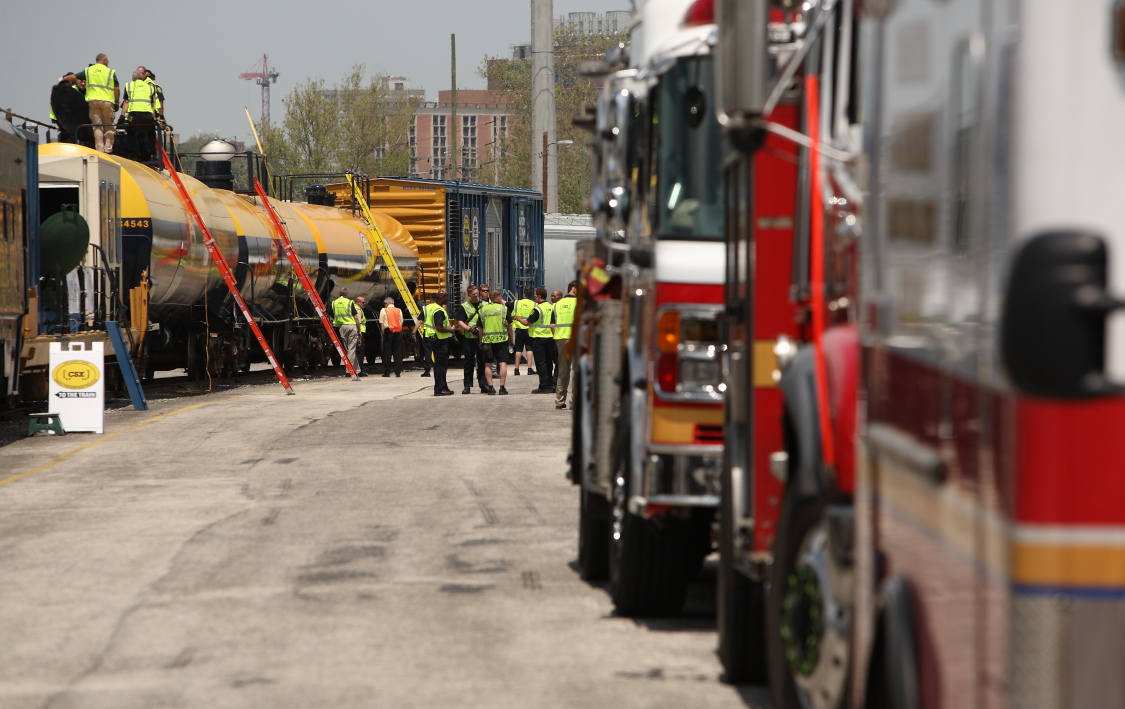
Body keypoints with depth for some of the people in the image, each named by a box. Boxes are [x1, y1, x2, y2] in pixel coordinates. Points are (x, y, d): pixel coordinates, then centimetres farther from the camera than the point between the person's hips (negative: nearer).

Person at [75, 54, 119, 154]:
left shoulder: (88, 70, 11)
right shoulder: (111, 72, 7)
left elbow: (74, 77, 17)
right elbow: (117, 89, 5)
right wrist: (117, 102, 18)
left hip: (93, 100, 1)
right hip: (107, 101, -1)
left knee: (97, 127, 0)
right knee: (109, 126, 7)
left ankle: (99, 149, -9)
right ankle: (108, 148, -2)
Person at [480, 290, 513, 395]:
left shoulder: (483, 310, 5)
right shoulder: (504, 308, -2)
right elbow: (509, 326, 2)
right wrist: (511, 340, 12)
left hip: (487, 340, 2)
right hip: (501, 339, -2)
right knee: (503, 363, 0)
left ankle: (490, 387, 3)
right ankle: (502, 387, -5)